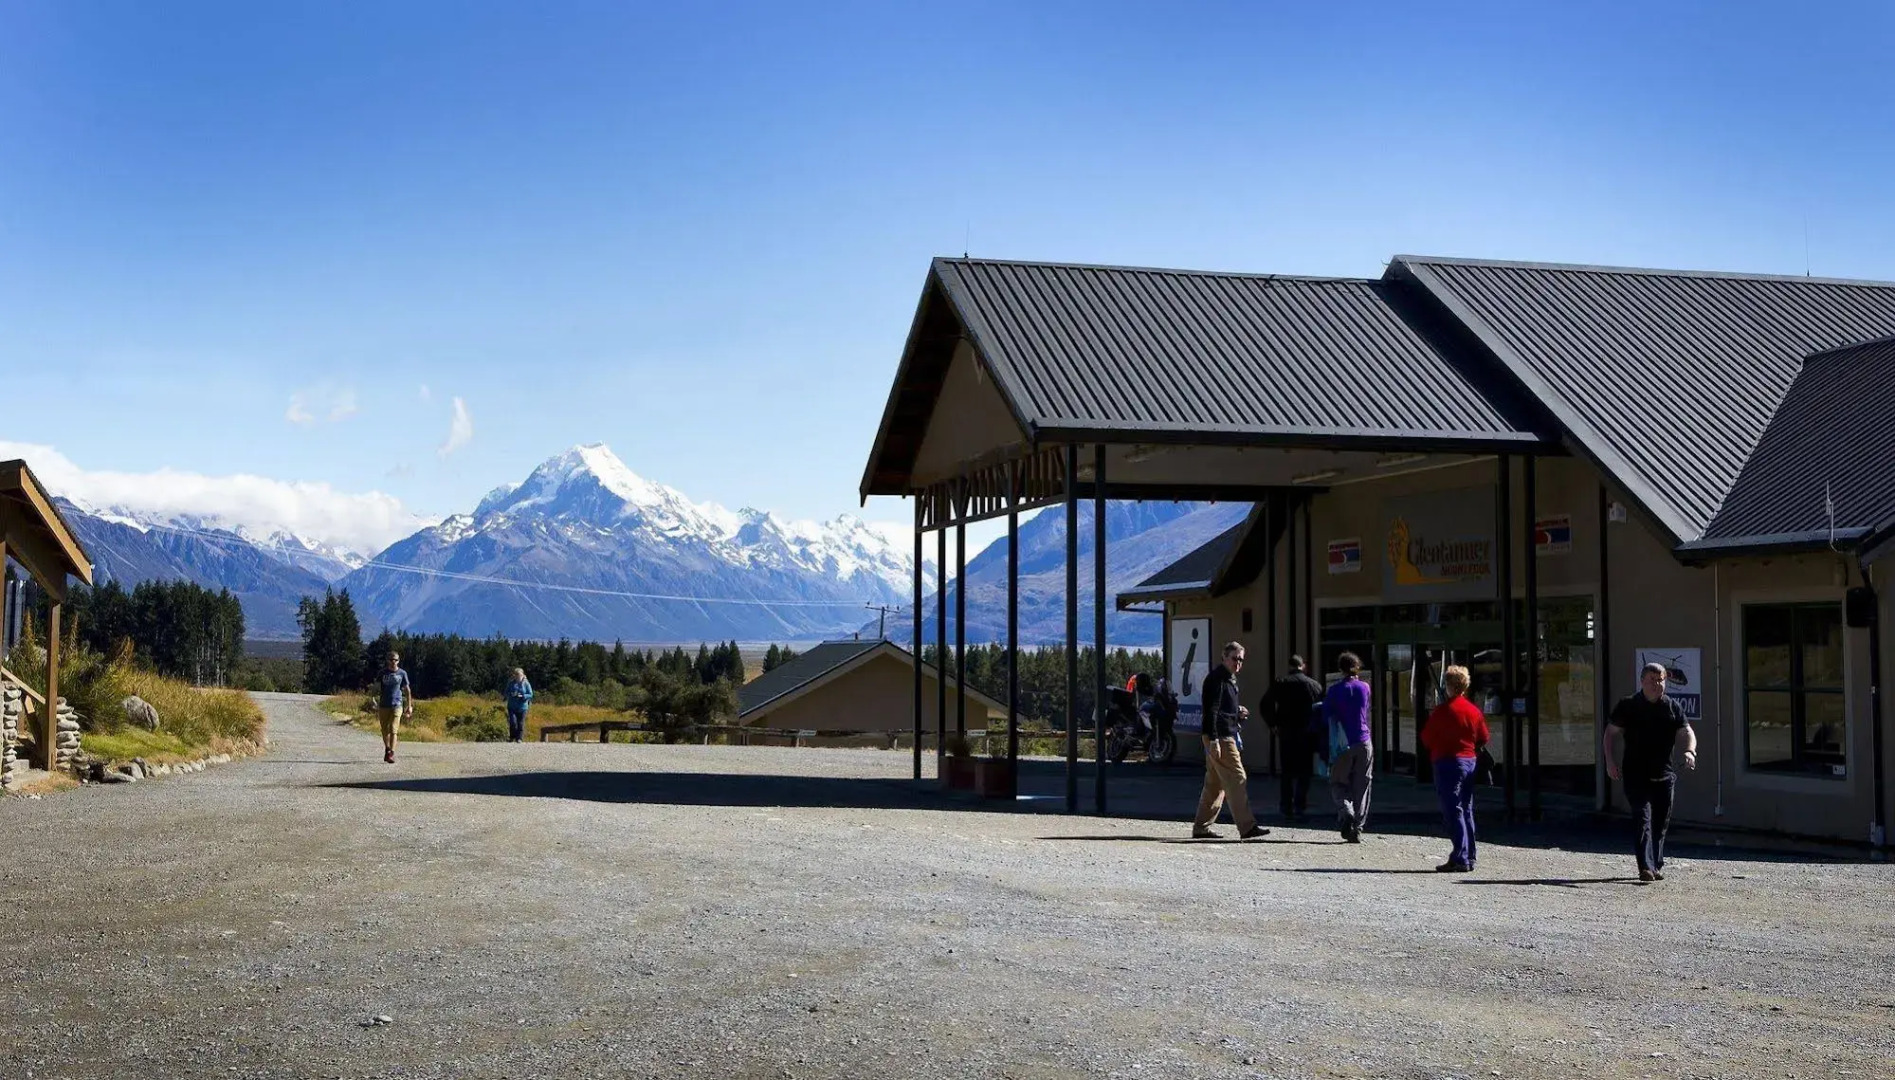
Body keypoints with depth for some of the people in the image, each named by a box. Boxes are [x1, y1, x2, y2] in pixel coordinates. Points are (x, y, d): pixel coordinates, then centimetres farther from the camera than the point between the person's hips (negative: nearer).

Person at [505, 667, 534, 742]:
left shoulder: (526, 684, -1)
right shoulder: (511, 683, 5)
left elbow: (530, 695, -1)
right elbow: (506, 692, 10)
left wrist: (522, 696, -17)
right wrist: (511, 694, -12)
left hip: (522, 707, -1)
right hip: (512, 707, 1)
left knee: (521, 723, 1)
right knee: (513, 722, -10)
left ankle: (519, 738, 12)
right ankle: (512, 737, 7)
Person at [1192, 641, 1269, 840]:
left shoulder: (1229, 679, 19)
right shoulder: (1216, 679, -12)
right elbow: (1211, 710, -19)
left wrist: (1238, 712, 10)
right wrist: (1213, 739, -24)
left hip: (1228, 736, 10)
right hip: (1220, 737, -10)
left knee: (1215, 783, 12)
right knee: (1237, 779, -11)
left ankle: (1201, 827, 16)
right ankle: (1247, 826, -12)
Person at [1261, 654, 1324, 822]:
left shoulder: (1280, 684, 0)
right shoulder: (1315, 685, 1)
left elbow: (1266, 705, -6)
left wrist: (1273, 724, 5)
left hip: (1286, 733, 1)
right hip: (1306, 735, 0)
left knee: (1287, 773, 9)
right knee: (1304, 773, 4)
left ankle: (1286, 810, 9)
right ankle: (1300, 809, -2)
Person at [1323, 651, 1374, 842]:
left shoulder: (1335, 690, -5)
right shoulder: (1365, 687, 3)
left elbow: (1326, 716, -4)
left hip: (1343, 744, -2)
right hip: (1364, 743, 2)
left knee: (1338, 784, 8)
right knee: (1361, 787, 8)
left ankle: (1346, 813, -19)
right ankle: (1357, 828, 5)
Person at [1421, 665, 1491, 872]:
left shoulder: (1442, 711, -13)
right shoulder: (1474, 710, 4)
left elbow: (1426, 738, -7)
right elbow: (1483, 739, 10)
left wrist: (1436, 749, 13)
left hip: (1447, 762, -6)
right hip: (1470, 762, 6)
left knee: (1453, 811, -6)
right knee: (1466, 811, 13)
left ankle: (1460, 858, -11)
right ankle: (1469, 858, 17)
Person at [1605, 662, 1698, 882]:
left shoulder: (1673, 707, 8)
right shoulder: (1628, 706, 1)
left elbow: (1686, 732, 7)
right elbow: (1611, 733, 5)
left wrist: (1690, 751, -15)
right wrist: (1611, 761, -5)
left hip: (1664, 775, 4)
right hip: (1636, 775, -3)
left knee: (1661, 823, 11)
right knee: (1642, 820, -13)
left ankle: (1657, 865, 23)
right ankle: (1646, 867, -19)